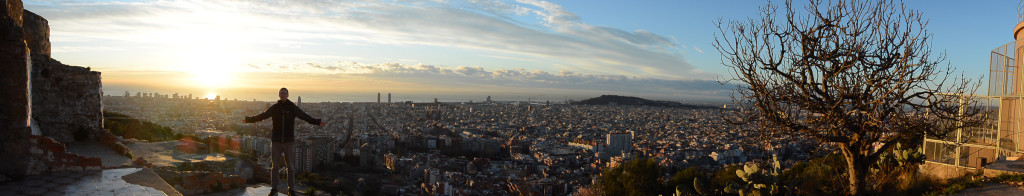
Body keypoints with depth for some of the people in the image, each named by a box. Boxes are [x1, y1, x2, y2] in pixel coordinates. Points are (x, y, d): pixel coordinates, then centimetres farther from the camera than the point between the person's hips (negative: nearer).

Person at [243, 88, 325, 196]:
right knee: (275, 166, 6)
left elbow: (305, 117, -6)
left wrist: (318, 122, -18)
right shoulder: (274, 108, 3)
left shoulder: (293, 108, -1)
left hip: (289, 141, -1)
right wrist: (249, 119, 17)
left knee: (290, 166, 3)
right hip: (276, 141, 1)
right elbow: (262, 116, 14)